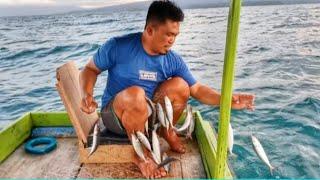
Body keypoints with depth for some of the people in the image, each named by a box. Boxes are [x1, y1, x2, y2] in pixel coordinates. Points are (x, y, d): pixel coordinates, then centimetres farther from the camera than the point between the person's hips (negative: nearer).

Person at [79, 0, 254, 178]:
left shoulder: (173, 60, -8)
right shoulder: (118, 46, -17)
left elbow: (197, 89, -5)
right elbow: (91, 69, -6)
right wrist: (87, 94, -25)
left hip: (148, 113, 3)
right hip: (115, 114, -3)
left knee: (179, 85, -19)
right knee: (136, 94, -37)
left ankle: (167, 130, 6)